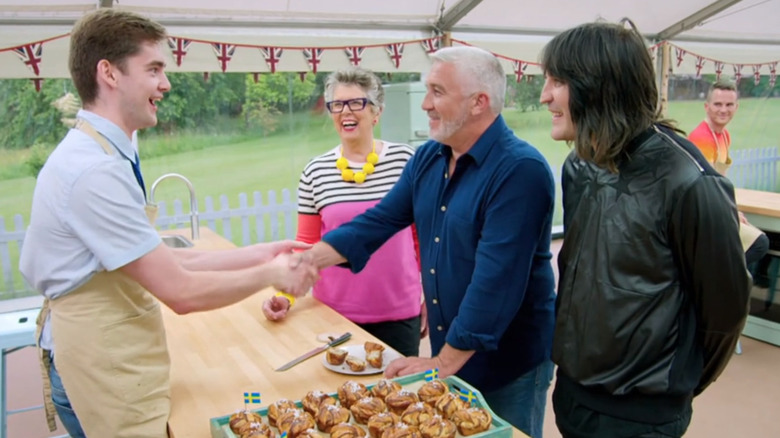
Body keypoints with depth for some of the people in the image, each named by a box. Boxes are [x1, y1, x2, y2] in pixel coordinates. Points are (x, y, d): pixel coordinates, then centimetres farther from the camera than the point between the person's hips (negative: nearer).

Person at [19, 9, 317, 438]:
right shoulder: (96, 171, -26)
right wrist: (269, 273, -10)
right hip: (104, 368, -9)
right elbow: (182, 291, -24)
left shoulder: (99, 154, 5)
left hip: (106, 357, 9)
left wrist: (259, 253, 2)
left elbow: (163, 260, 5)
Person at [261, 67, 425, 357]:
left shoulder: (405, 160, -4)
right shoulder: (315, 172, -1)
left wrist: (430, 295, 3)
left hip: (399, 313, 0)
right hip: (335, 312, 1)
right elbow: (306, 245, 3)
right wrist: (285, 294, -11)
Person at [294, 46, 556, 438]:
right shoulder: (426, 159, 2)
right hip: (446, 351, 7)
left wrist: (445, 362, -22)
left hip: (507, 364, -6)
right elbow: (379, 221, 5)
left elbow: (496, 280, -26)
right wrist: (307, 259, -5)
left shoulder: (520, 170, -23)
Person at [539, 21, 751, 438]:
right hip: (571, 391, 6)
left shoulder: (687, 184, -22)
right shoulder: (578, 167, -3)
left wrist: (675, 385, 2)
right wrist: (566, 349, 12)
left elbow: (725, 307, -10)